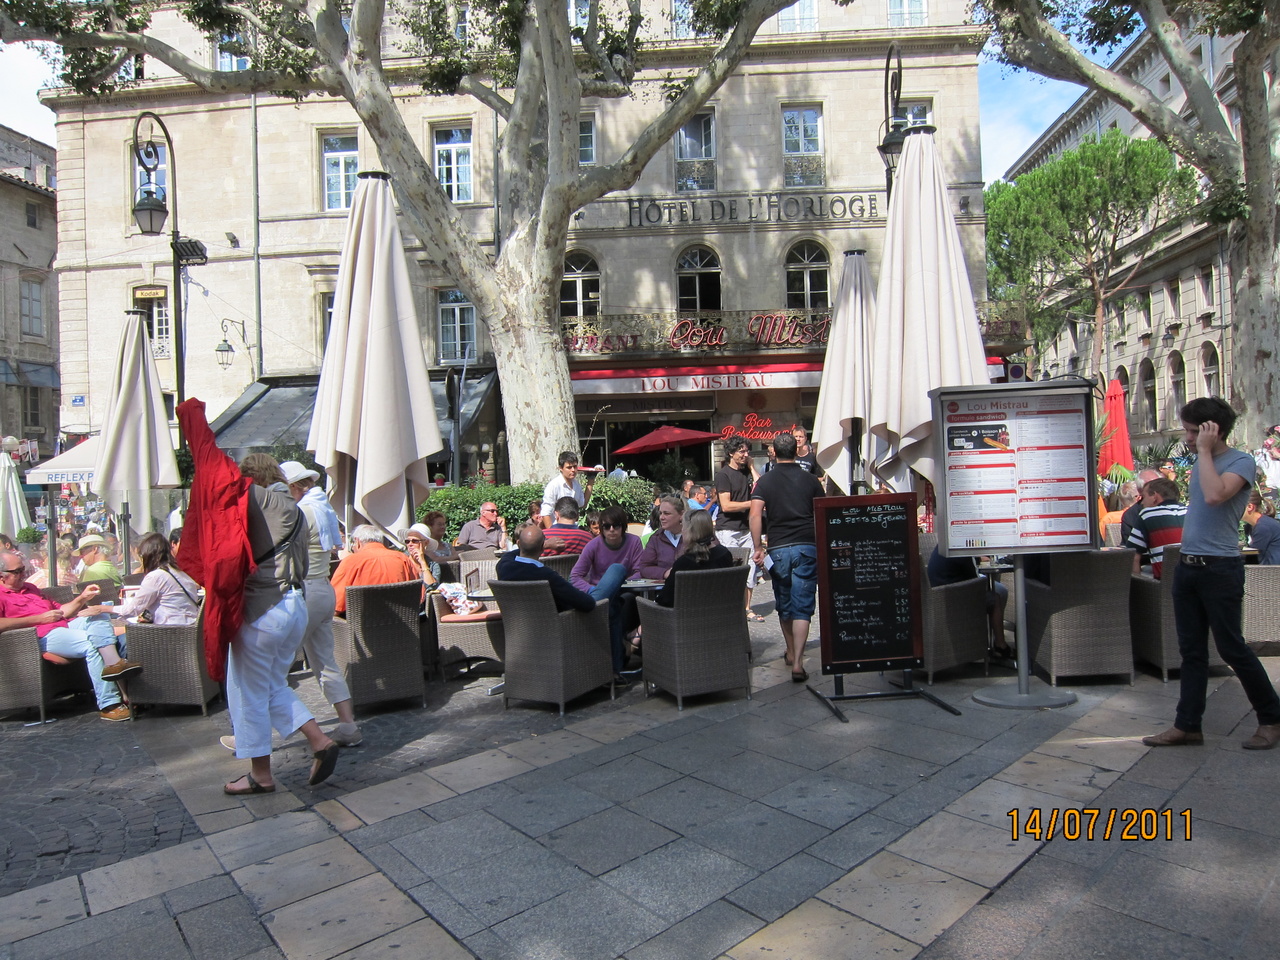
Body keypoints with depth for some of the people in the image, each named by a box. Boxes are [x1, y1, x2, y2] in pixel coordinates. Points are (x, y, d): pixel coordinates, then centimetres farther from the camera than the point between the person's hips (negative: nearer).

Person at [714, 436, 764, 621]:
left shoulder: (747, 472, 13)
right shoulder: (724, 474, -7)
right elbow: (726, 505, -14)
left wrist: (751, 467, 1)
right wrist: (751, 503, -13)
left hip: (746, 528, 6)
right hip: (728, 530, -6)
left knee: (751, 568, 5)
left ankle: (747, 609, 15)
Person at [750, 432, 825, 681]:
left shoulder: (765, 481, 3)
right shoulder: (810, 480, 4)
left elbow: (755, 515, -8)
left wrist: (758, 548, -6)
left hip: (778, 548, 1)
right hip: (807, 546, -1)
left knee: (783, 605, 17)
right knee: (802, 606, -2)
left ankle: (791, 652, 33)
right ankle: (797, 663, -11)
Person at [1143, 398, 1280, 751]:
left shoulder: (1241, 462, -9)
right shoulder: (1200, 463, 14)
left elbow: (1215, 495, -28)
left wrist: (1204, 450, -19)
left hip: (1220, 569, -7)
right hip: (1187, 566, 7)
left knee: (1232, 648, 1)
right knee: (1191, 651, 9)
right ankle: (1187, 725, 13)